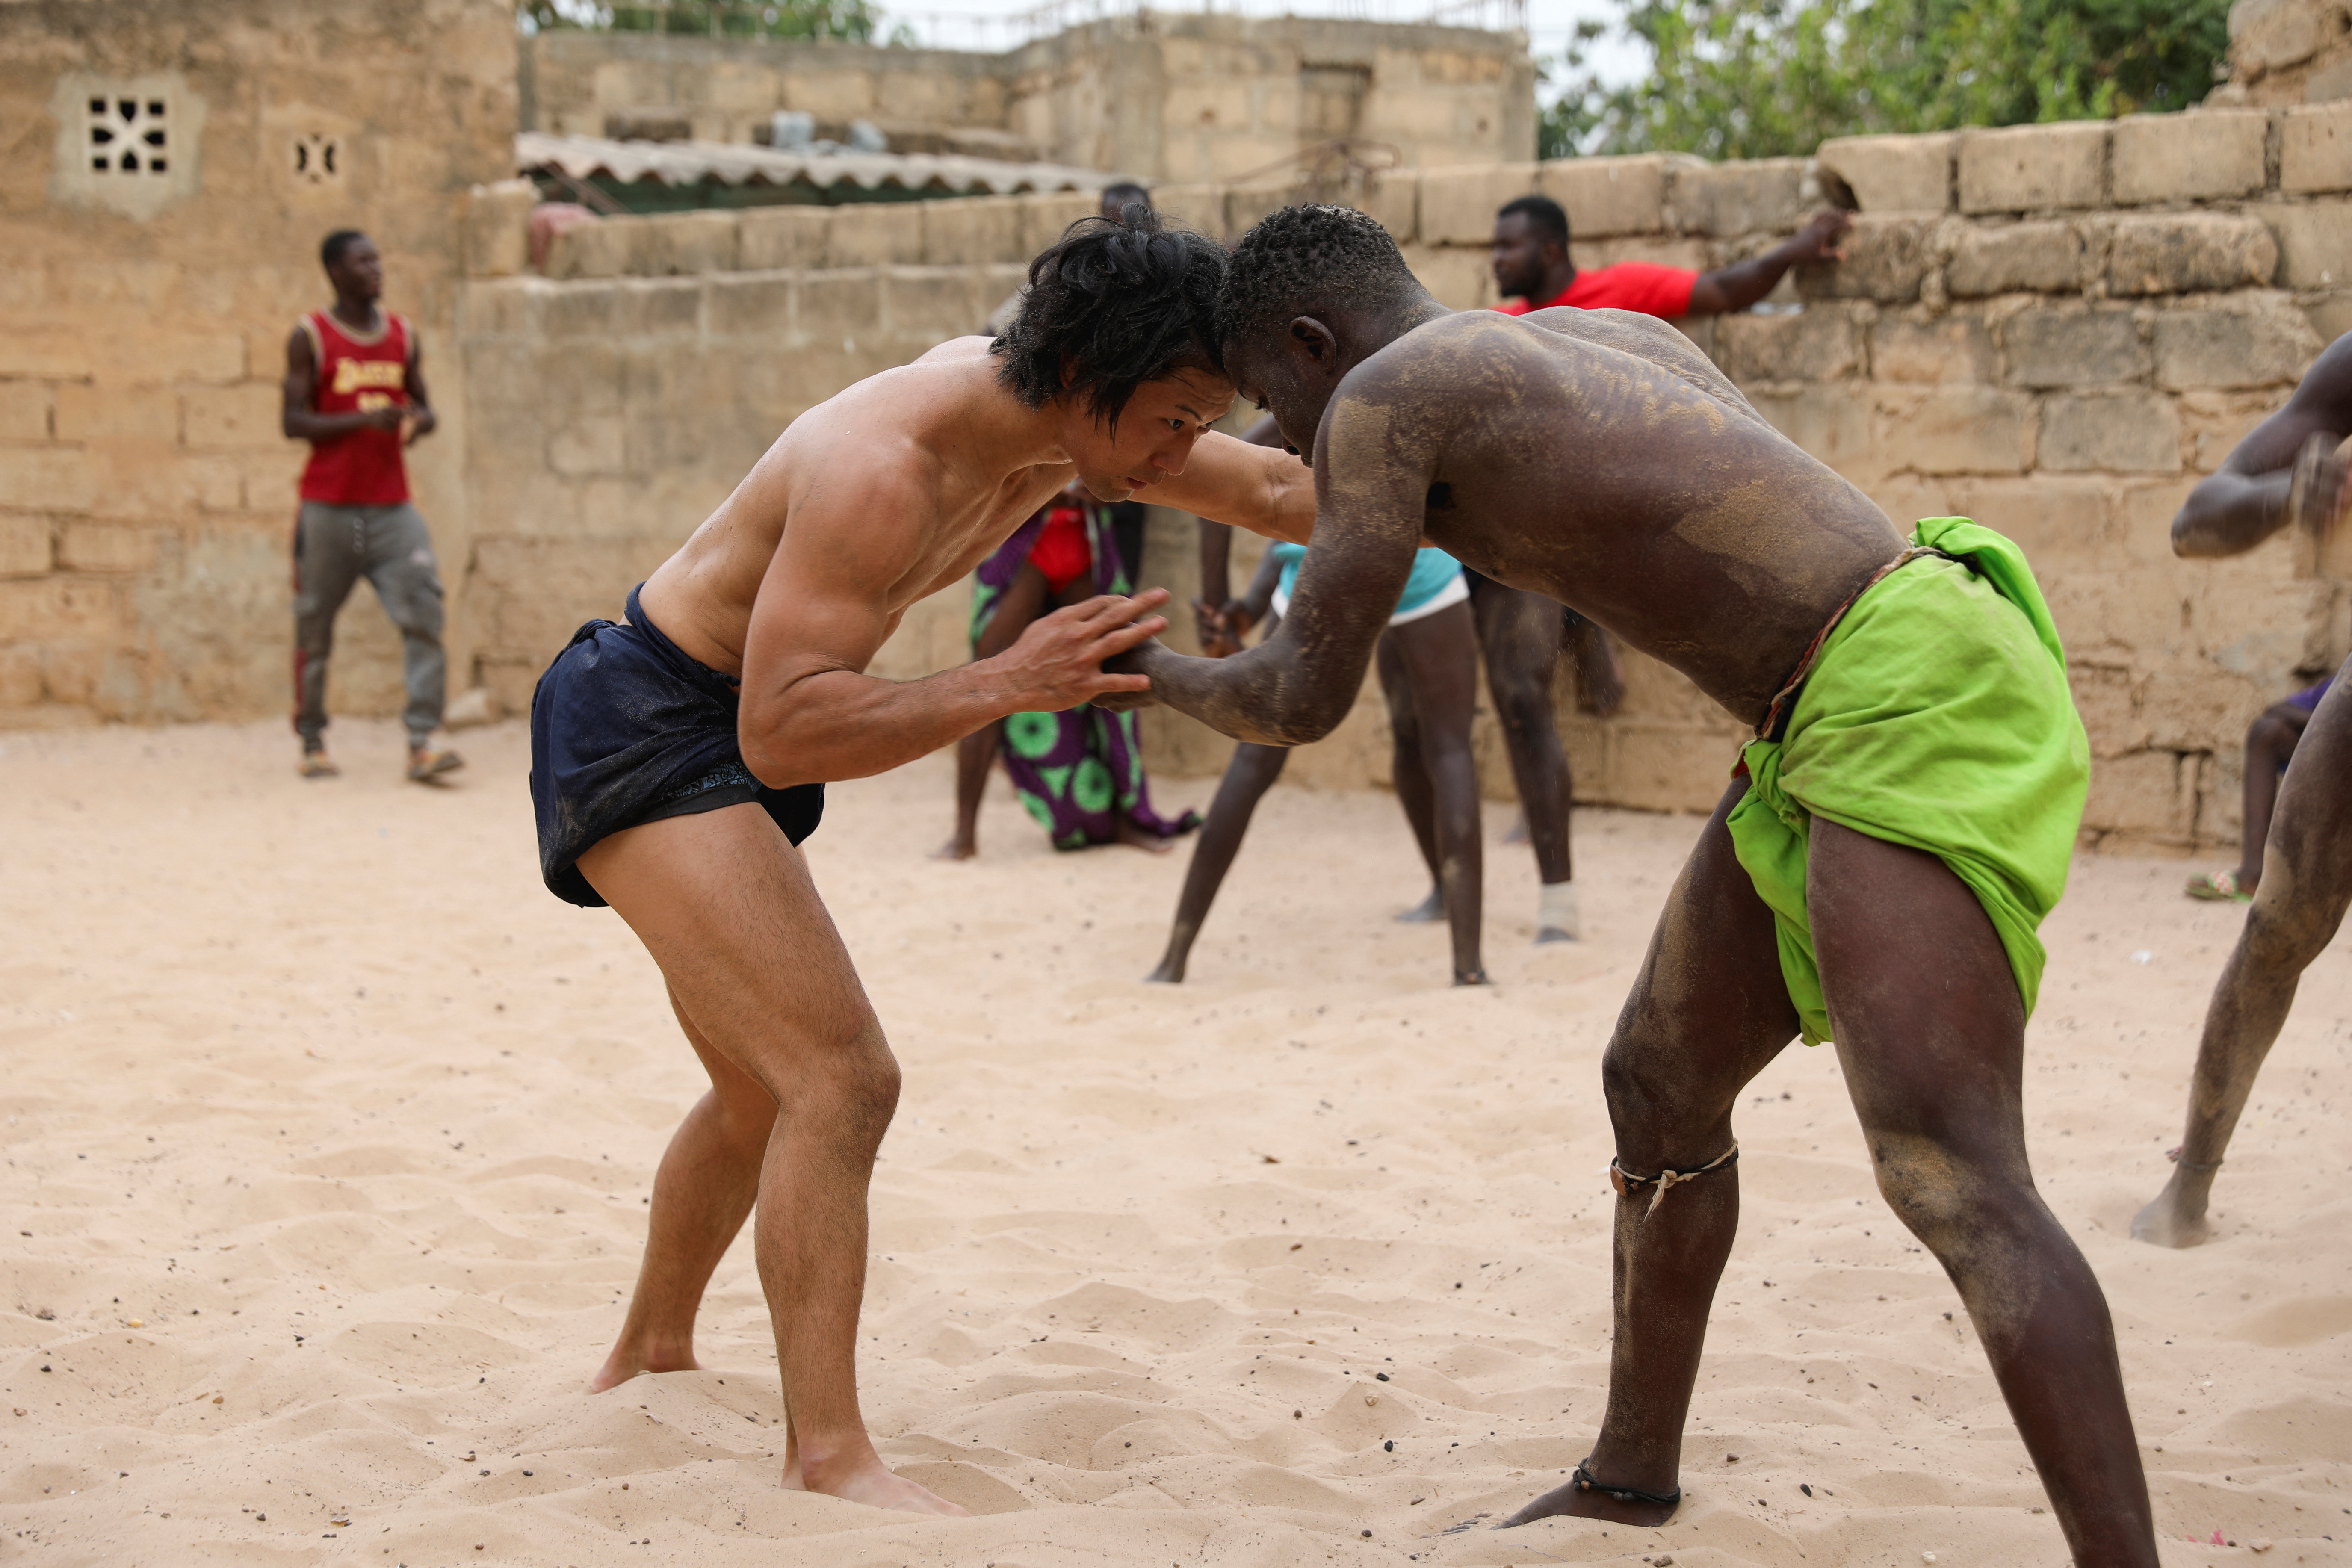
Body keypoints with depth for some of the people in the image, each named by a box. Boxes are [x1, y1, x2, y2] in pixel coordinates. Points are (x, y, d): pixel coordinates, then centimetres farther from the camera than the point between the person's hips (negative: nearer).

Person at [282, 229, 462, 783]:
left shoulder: (402, 336, 10)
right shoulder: (310, 337, -2)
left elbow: (424, 406, 18)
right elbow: (293, 421, -6)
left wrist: (420, 420, -6)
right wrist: (363, 420, -19)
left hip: (392, 506, 3)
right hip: (329, 506, -3)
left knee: (423, 612, -12)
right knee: (315, 626, 4)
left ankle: (421, 742, -13)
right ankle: (313, 742, 19)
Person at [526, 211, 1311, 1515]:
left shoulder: (1059, 421, -5)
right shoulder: (884, 468, -32)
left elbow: (1279, 491, 6)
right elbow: (780, 732, -36)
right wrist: (1004, 684, -41)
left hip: (715, 744, 10)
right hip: (641, 729, -10)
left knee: (763, 1093, 24)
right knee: (841, 1079, -21)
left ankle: (649, 1360, 45)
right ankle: (829, 1458, -17)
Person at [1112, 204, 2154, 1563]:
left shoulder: (1383, 391, -5)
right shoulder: (1616, 335, 20)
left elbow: (1305, 697, -5)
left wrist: (1164, 675, 17)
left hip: (1916, 697, -10)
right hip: (1834, 729, 10)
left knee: (1950, 1177, -21)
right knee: (1660, 1087, 20)